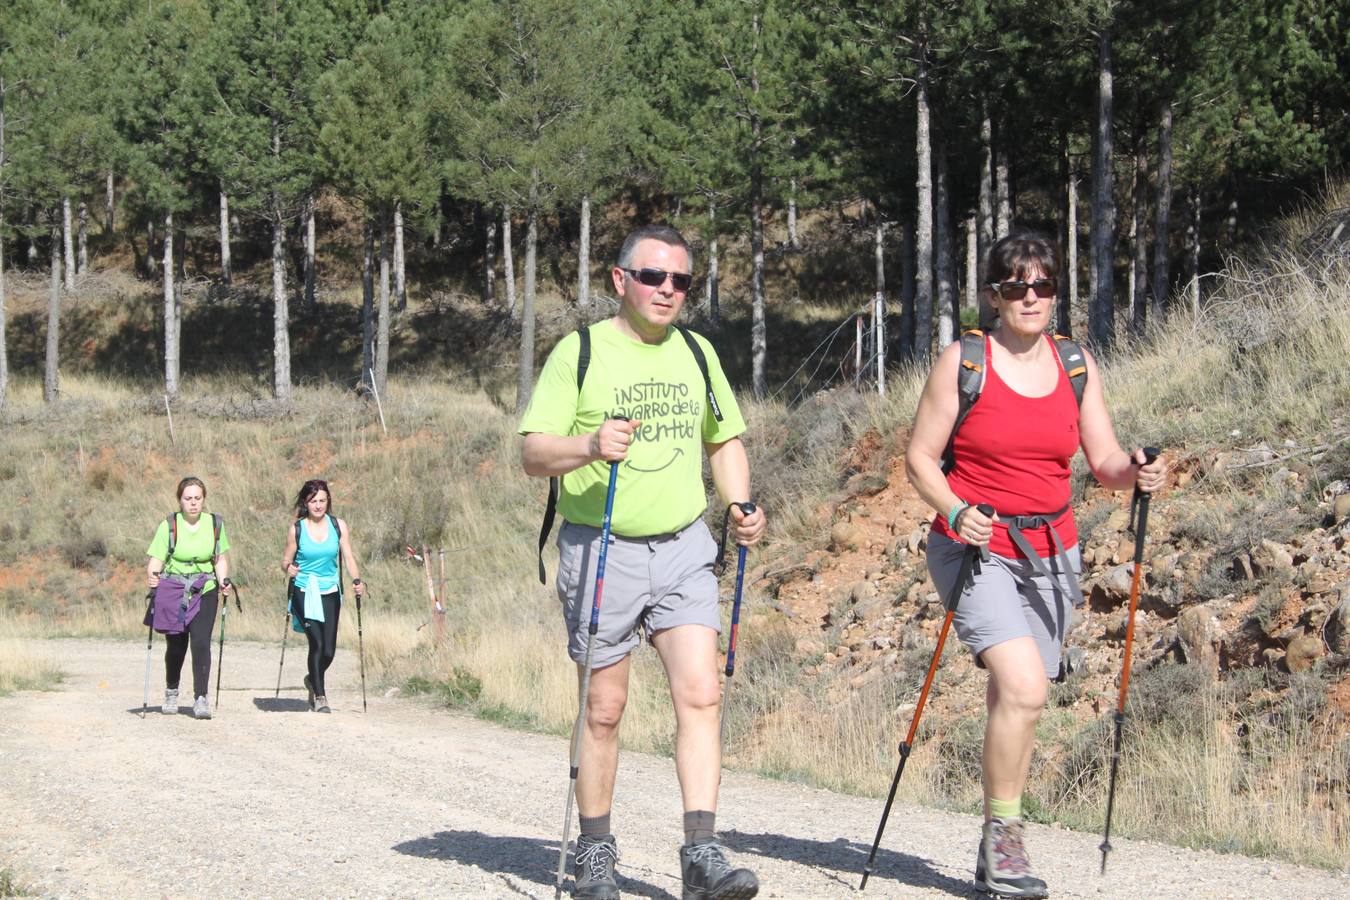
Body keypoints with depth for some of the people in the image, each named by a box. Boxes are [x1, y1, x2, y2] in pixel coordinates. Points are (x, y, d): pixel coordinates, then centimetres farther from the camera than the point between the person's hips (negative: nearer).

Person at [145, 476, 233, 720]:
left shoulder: (214, 524, 3)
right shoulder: (169, 525, -4)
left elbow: (220, 558, 13)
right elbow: (156, 559, -7)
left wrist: (224, 581, -3)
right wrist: (151, 576, -27)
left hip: (204, 592, 1)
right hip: (173, 592, -1)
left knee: (201, 642, -16)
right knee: (176, 646, 7)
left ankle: (200, 698, -14)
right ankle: (171, 693, 33)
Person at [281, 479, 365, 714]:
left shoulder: (339, 526, 2)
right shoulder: (296, 530, -3)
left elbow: (349, 557, 1)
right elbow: (286, 560, 3)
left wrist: (357, 581, -15)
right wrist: (288, 568, -20)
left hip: (330, 593, 3)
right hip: (303, 592, -3)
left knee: (329, 650, 3)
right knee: (317, 643, -17)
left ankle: (313, 680, 35)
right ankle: (319, 696, -7)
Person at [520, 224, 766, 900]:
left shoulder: (696, 352, 11)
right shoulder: (579, 352, -4)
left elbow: (724, 440, 24)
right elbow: (532, 452, -8)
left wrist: (740, 504, 5)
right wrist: (588, 447, -29)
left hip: (683, 548, 3)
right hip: (600, 550, -3)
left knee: (700, 693, -11)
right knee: (604, 707, 3)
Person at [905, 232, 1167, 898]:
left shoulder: (1077, 365, 8)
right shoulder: (964, 361, -4)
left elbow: (1104, 461, 7)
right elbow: (920, 457, -2)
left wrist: (1136, 474, -16)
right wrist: (954, 512, -20)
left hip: (1051, 551, 4)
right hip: (976, 548, -4)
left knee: (1015, 701, 7)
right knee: (1023, 687, -22)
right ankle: (1002, 837, -9)